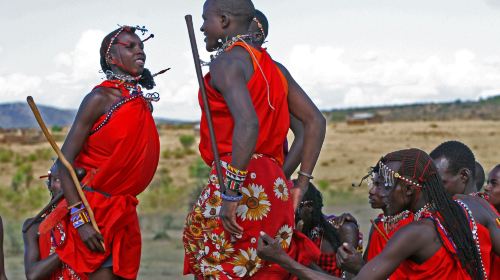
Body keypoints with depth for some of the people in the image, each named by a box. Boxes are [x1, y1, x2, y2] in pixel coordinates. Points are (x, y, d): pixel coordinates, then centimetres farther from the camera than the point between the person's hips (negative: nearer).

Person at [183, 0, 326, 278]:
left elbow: (248, 124, -24)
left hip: (243, 183, -8)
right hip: (273, 184, 8)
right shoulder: (273, 67, 18)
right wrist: (301, 184, 17)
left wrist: (230, 194, -23)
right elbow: (315, 121, 16)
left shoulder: (226, 62, -8)